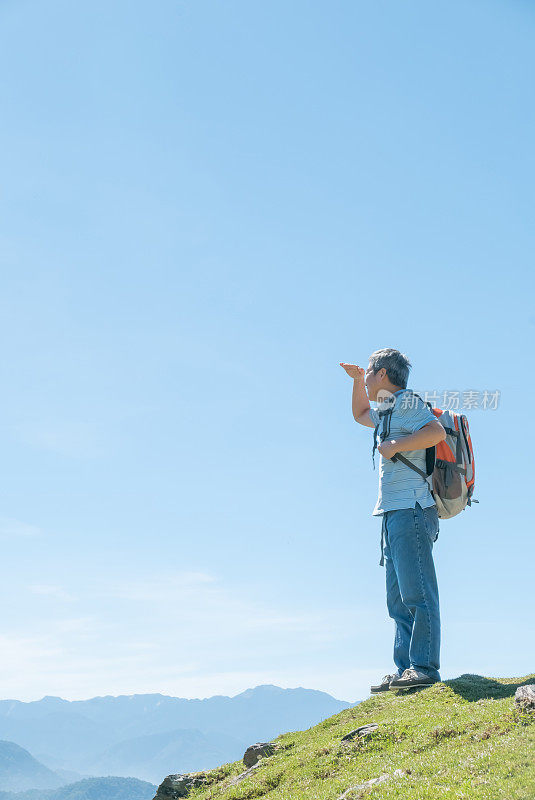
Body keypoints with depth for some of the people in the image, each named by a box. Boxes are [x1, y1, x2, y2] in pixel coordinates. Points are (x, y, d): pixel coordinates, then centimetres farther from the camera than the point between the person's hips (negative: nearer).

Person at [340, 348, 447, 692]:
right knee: (399, 599, 7)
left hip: (411, 510, -10)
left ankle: (424, 667, -14)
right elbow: (360, 414, 45)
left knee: (416, 592, -13)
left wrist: (394, 446, -16)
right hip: (395, 514, 10)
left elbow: (437, 432, -21)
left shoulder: (407, 402, -4)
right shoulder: (389, 410, 25)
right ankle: (405, 670, 7)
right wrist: (357, 380, 33)